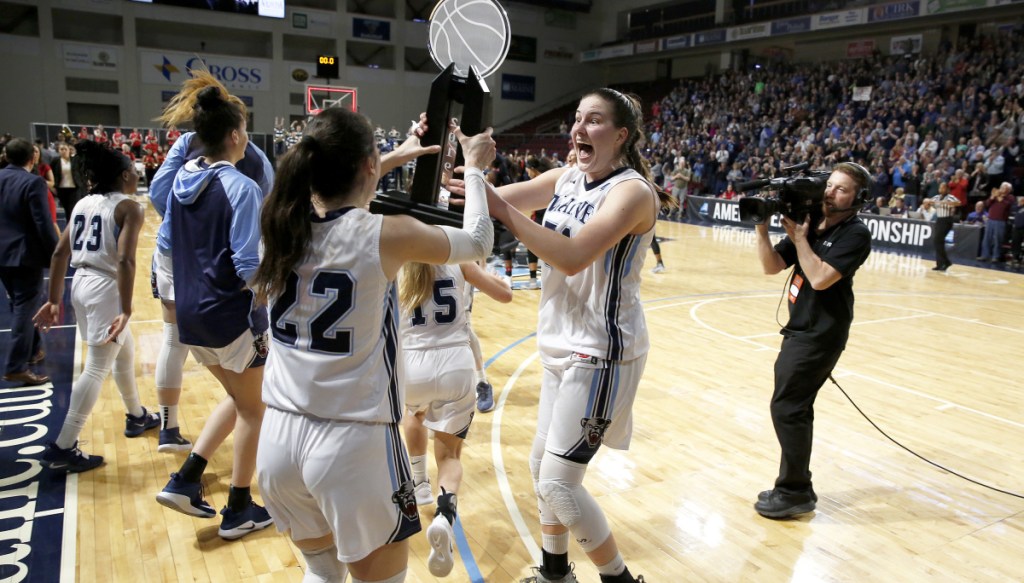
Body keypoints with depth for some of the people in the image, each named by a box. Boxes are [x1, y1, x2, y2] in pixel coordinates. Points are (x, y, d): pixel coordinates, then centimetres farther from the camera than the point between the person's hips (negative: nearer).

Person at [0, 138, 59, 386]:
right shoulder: (33, 182, -16)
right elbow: (44, 224, -19)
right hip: (26, 255, -7)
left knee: (20, 305, 21)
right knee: (25, 308, -2)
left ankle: (34, 350, 34)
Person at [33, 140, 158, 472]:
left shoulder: (84, 204, 12)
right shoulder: (129, 208, -9)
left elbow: (59, 253, 10)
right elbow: (124, 260, -21)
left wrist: (54, 300, 14)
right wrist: (126, 311, -22)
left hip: (82, 284, 9)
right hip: (106, 289, -9)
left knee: (125, 351, 25)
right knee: (97, 369, -3)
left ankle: (137, 417, 40)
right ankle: (62, 449, -1)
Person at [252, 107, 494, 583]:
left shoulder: (283, 222, -1)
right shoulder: (388, 235, -14)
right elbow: (477, 242, 5)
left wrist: (393, 160, 31)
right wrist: (474, 169, 19)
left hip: (278, 437, 5)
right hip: (354, 441, -5)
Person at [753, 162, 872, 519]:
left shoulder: (855, 235, -14)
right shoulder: (811, 225, 8)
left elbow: (819, 278, -24)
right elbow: (771, 266, 3)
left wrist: (798, 237, -15)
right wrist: (762, 227, -9)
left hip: (820, 334, -8)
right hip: (801, 329, 8)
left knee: (787, 408, -6)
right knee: (796, 409, 15)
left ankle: (795, 492, 7)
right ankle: (797, 486, 28)